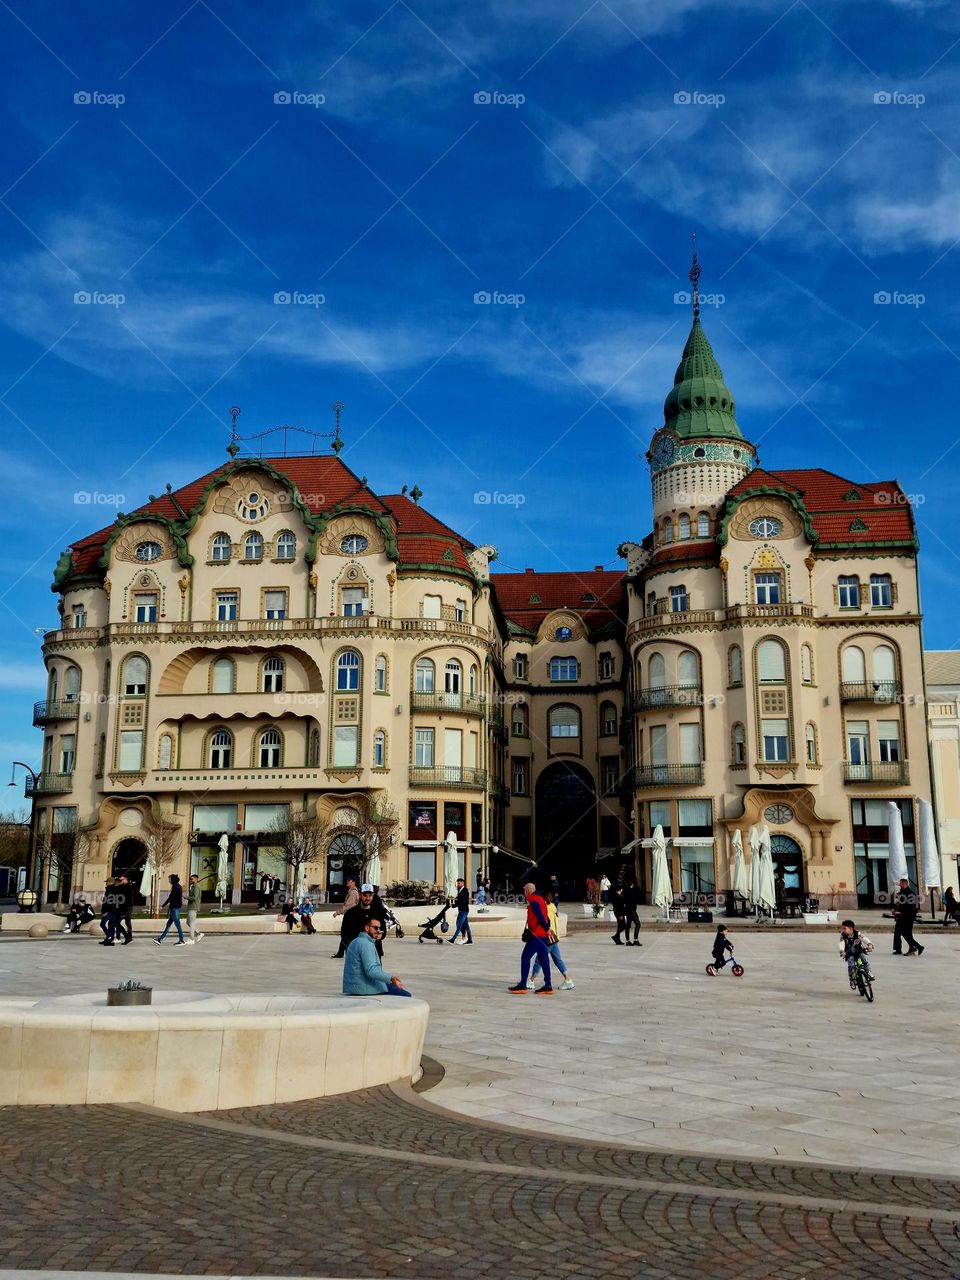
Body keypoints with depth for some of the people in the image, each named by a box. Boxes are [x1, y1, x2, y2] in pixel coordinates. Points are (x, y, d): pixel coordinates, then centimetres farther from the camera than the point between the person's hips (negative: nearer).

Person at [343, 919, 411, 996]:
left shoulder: (356, 941, 16)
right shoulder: (366, 944, -16)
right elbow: (371, 971, -26)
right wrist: (391, 978, -32)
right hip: (365, 988, -10)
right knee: (406, 996, -11)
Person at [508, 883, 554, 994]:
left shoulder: (533, 900, -9)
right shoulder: (540, 899, 20)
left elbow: (540, 916, -20)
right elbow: (546, 918, 17)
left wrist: (547, 930, -19)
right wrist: (547, 929, 12)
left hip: (536, 934, -9)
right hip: (543, 935, 9)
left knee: (525, 957, -5)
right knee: (543, 959, 9)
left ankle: (522, 986, -5)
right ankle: (548, 986, 9)